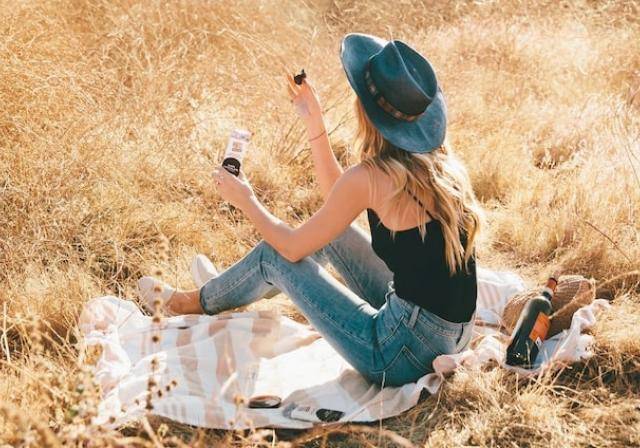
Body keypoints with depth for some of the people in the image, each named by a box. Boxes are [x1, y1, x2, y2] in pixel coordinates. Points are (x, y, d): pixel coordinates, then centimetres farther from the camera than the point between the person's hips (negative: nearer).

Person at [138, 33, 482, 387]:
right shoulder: (441, 161, 4)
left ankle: (198, 302, 37)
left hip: (405, 356, -7)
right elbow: (338, 197, 19)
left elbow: (294, 247, -5)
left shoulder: (372, 177, -19)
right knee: (326, 229, 19)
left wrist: (245, 200, 12)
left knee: (274, 254, 8)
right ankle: (217, 293, 39)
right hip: (453, 340, 8)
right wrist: (313, 121, 18)